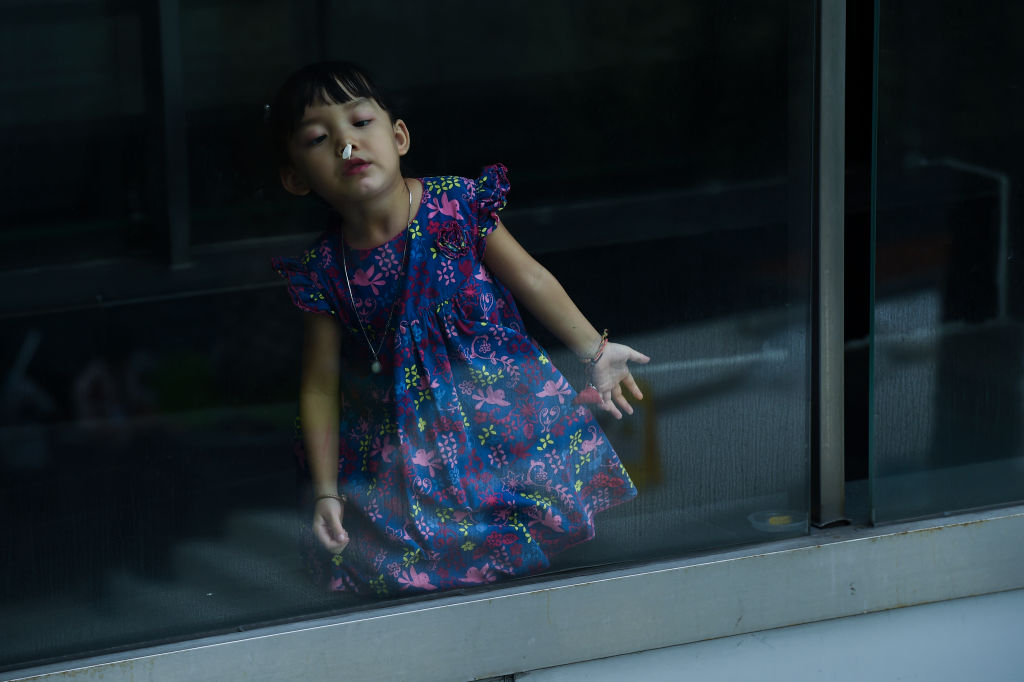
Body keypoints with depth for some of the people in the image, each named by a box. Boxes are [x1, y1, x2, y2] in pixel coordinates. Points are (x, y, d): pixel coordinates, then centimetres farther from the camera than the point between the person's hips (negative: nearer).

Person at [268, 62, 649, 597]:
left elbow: (530, 279, 1)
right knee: (389, 568, -10)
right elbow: (321, 388, -5)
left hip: (500, 391, 0)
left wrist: (595, 350, -1)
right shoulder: (323, 270, -12)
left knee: (558, 514, -12)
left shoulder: (457, 205, -12)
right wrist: (325, 492, -6)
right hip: (404, 434, 0)